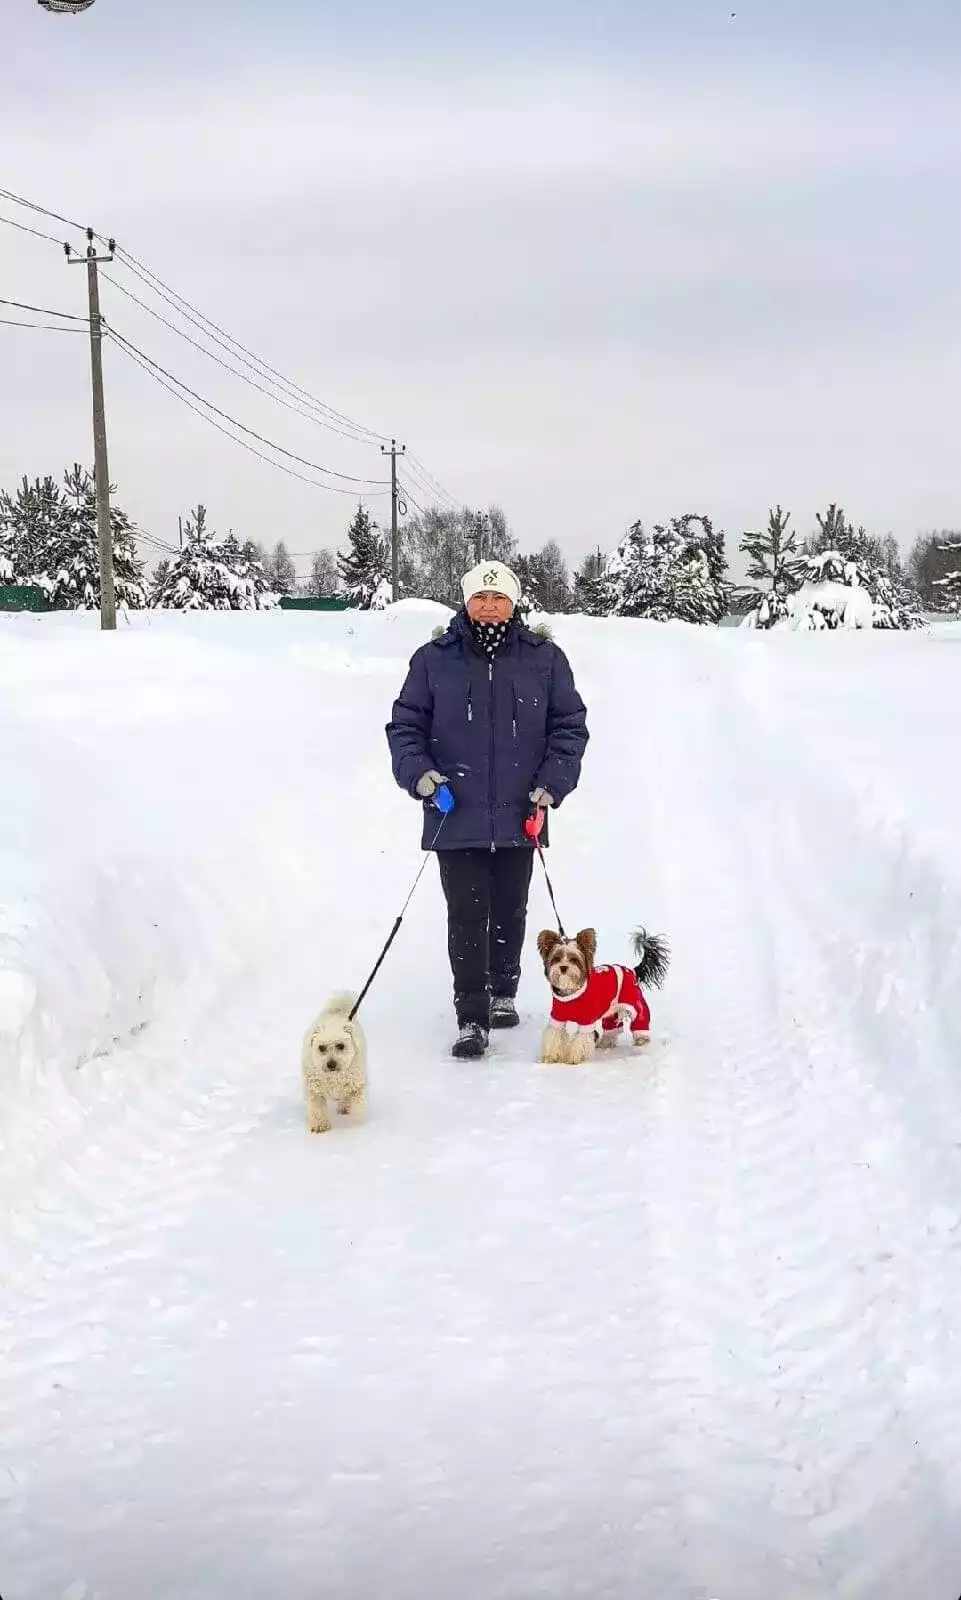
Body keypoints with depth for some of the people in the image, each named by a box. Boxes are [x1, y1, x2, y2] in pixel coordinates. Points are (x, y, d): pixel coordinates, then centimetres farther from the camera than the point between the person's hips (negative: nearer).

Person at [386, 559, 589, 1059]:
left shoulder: (544, 658, 3)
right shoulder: (434, 660, 2)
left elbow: (569, 725, 8)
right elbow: (405, 723, 7)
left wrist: (553, 782, -4)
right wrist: (417, 771, -10)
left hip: (519, 817, 2)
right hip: (456, 817, -1)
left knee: (509, 912, 15)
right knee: (466, 915, -4)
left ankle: (502, 993, 36)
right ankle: (471, 1018, 1)